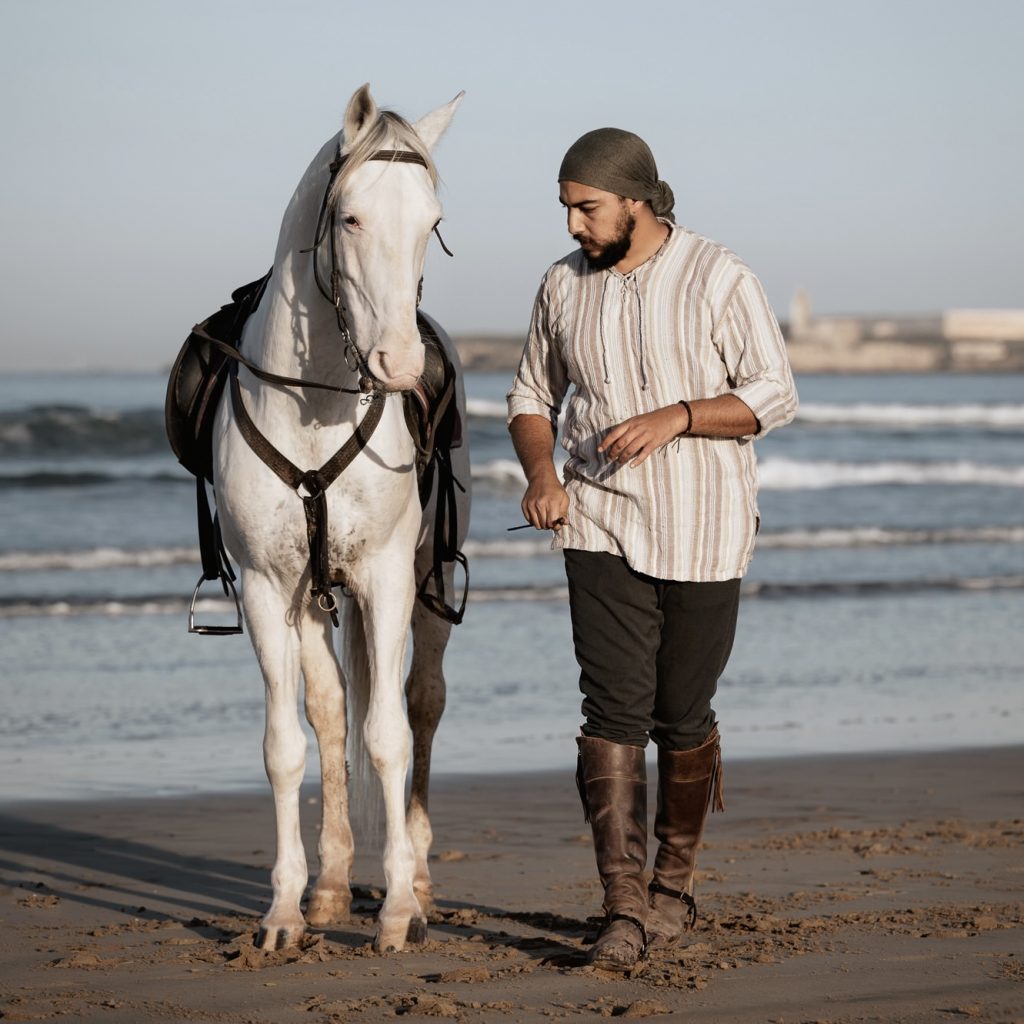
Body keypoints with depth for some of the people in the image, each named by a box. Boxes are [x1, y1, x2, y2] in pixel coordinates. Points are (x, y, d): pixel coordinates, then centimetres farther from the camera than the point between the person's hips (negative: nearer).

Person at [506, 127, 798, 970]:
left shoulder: (719, 279, -8)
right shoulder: (564, 286, 4)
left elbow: (774, 395, -9)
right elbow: (533, 395, 14)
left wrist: (675, 418, -23)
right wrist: (540, 472, -6)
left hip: (703, 531, -2)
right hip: (601, 526, 2)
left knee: (682, 717, 8)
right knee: (614, 710, -11)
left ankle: (675, 883, 29)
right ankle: (623, 909, -14)